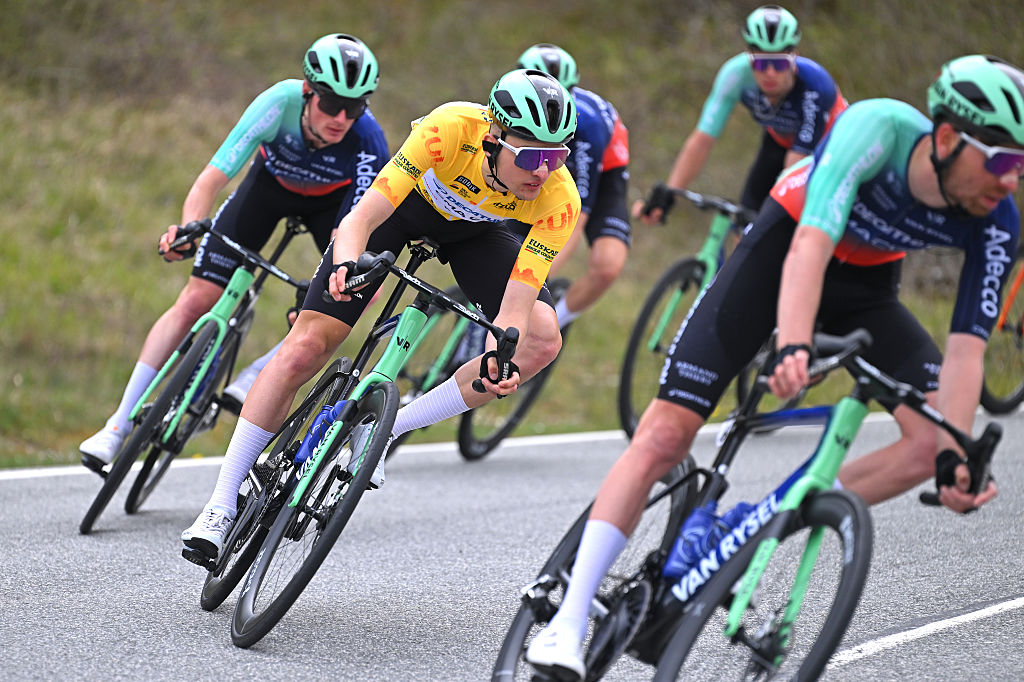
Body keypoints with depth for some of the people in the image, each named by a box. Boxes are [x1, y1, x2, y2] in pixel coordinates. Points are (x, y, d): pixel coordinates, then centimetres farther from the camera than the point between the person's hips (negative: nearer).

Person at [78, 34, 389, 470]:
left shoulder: (367, 141, -38)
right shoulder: (281, 103, -38)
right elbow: (212, 179, -40)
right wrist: (188, 229, -58)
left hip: (333, 197, 0)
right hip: (272, 181, 0)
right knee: (197, 299, -7)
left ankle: (257, 375, -6)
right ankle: (119, 426, 0)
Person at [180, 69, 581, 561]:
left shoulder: (558, 200, -33)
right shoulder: (451, 128, -40)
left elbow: (514, 308, -33)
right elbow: (362, 218, -40)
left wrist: (497, 363, -53)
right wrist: (347, 266, -60)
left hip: (472, 229, 2)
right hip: (402, 201, -2)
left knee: (541, 342, -21)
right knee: (306, 346, -13)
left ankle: (383, 428, -9)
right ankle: (221, 506, -2)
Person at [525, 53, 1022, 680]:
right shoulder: (879, 128, -34)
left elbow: (966, 348, -23)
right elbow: (810, 247, -44)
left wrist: (955, 454, -38)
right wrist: (794, 347, -60)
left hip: (865, 287, 4)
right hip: (784, 253, -4)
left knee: (933, 443, -17)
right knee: (665, 434, -15)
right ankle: (569, 621, -10)